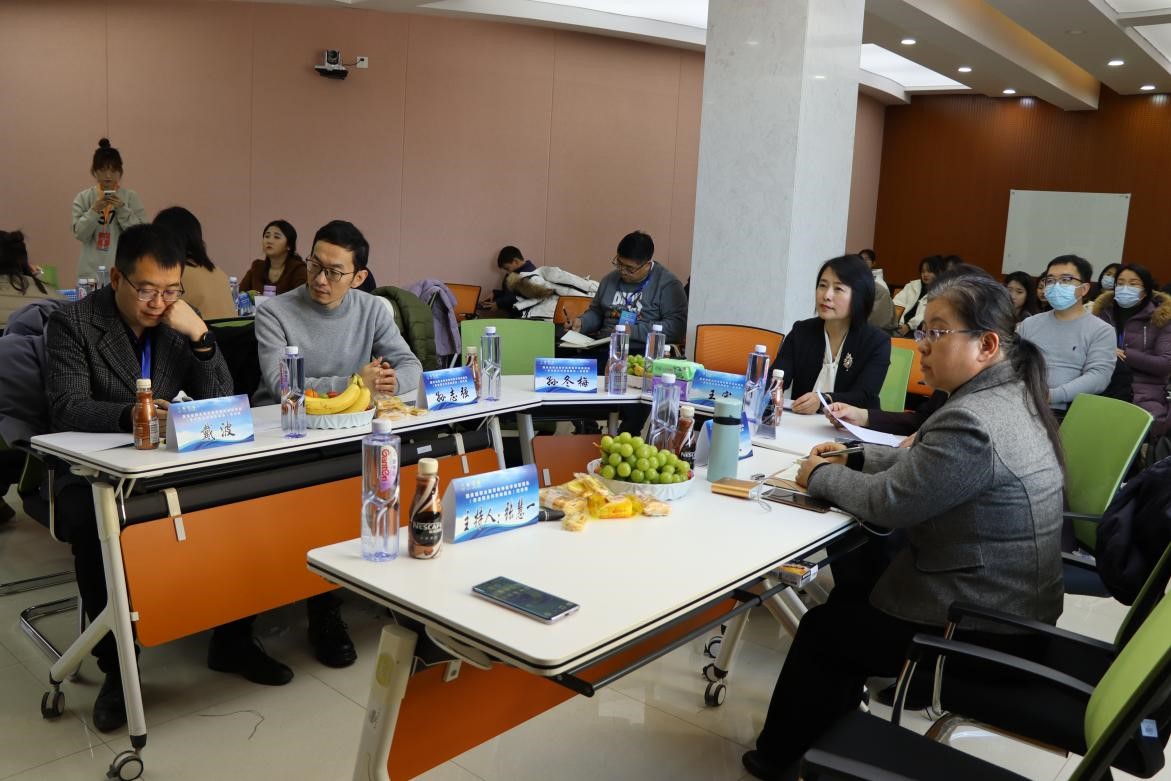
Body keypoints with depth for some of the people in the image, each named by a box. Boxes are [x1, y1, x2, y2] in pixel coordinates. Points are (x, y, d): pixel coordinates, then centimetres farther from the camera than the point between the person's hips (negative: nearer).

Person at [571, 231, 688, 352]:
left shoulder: (668, 284, -3)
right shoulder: (610, 279, 18)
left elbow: (676, 326, -11)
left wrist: (634, 331, -15)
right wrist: (582, 322, 9)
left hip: (643, 352, -6)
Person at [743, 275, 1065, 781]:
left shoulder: (974, 422, -29)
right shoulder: (1009, 394, 4)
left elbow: (887, 501, -22)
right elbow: (922, 461, 15)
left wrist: (819, 475, -5)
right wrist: (853, 459, 4)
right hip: (1008, 604, 9)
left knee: (821, 629, 8)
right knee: (847, 598, 21)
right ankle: (825, 737, 34)